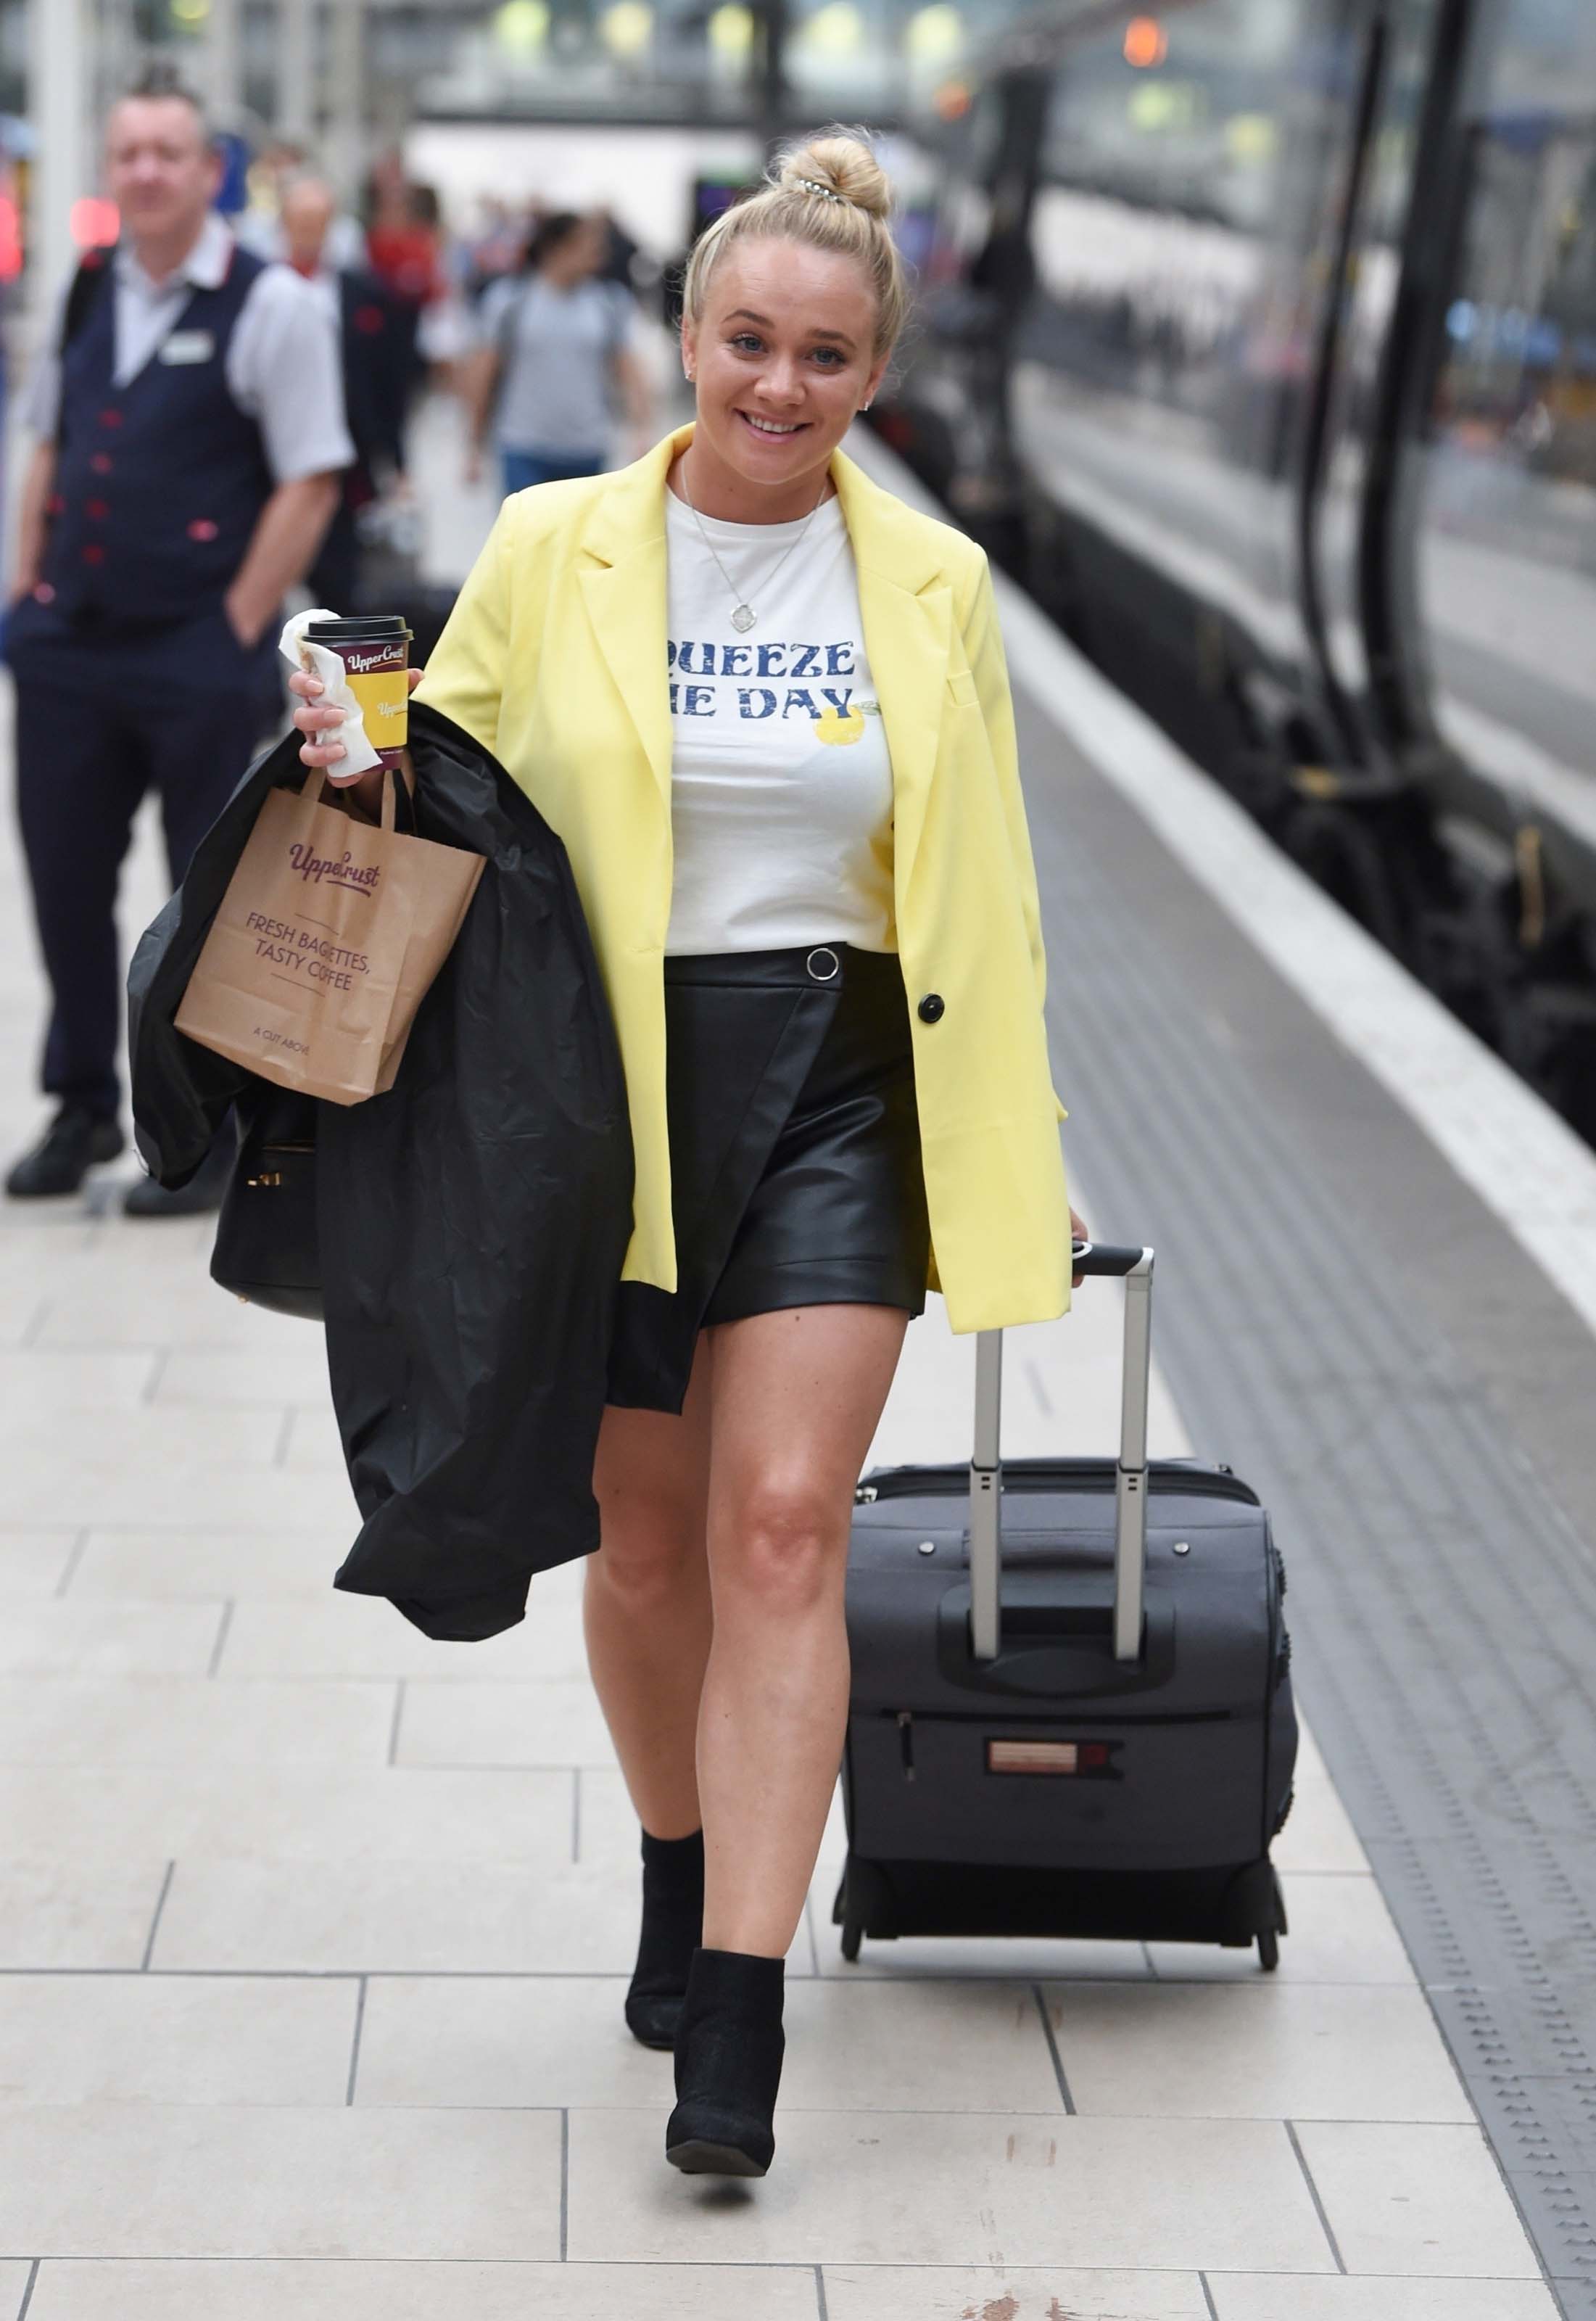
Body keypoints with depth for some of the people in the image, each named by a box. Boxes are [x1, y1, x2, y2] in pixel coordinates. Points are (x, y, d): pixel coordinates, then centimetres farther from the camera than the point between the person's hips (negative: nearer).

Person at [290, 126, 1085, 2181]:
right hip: (604, 1089, 0)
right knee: (647, 1536, 9)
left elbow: (984, 894, 10)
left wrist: (1022, 1152, 9)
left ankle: (736, 2016, -7)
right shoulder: (548, 551, 2)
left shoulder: (931, 586, 5)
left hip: (834, 1088, 0)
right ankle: (679, 1872, 35)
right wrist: (356, 765, -14)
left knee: (784, 1527, -9)